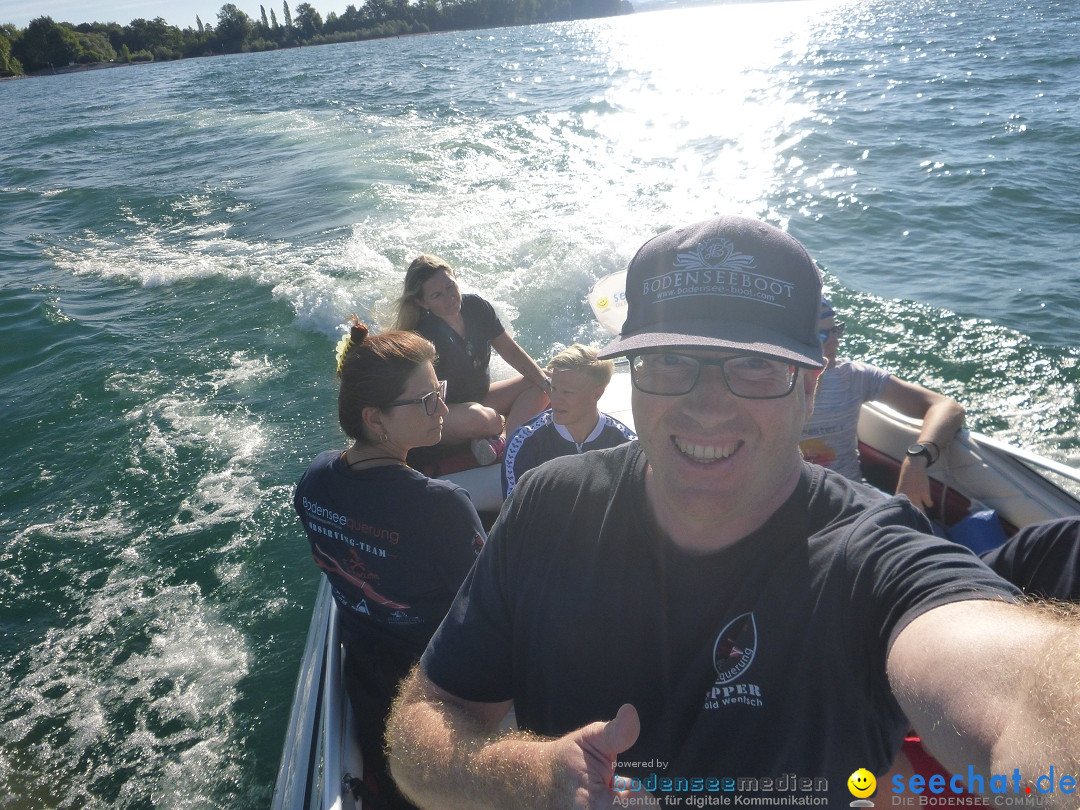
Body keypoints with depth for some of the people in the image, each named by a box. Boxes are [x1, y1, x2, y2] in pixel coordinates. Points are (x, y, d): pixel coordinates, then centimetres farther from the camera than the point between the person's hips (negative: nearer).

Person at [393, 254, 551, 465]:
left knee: (538, 386, -9)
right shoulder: (425, 335, -25)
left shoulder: (476, 307, -6)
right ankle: (506, 424, -7)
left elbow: (511, 351, 4)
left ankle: (504, 439, -29)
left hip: (481, 398, 7)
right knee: (475, 417, -40)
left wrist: (547, 382, -8)